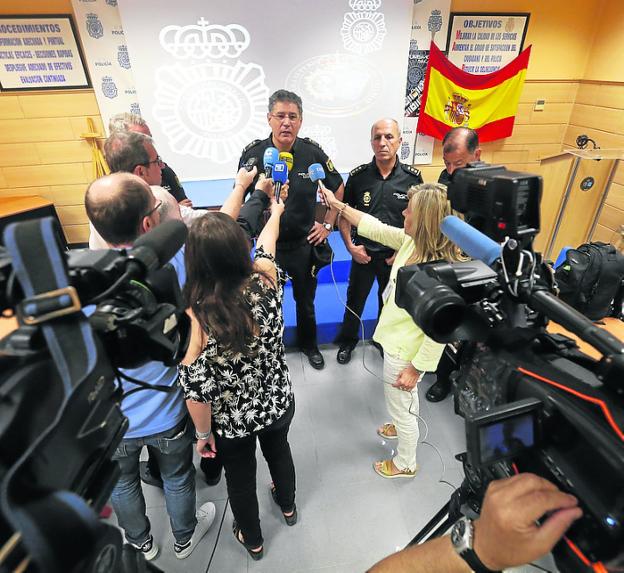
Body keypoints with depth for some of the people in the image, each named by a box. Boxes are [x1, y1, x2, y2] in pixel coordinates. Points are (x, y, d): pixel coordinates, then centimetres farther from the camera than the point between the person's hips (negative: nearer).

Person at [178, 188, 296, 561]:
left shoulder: (199, 314, -32)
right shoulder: (265, 281, -24)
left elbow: (197, 390, -24)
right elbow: (267, 246, -1)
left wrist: (203, 434, -4)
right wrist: (276, 213, 20)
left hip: (232, 420, -2)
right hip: (278, 403, 3)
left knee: (241, 478, 26)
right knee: (279, 450, 33)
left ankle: (253, 540, 55)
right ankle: (288, 506, 63)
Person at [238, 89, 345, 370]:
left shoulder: (312, 152, -9)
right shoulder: (254, 153, -12)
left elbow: (338, 187, 5)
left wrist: (327, 224, 3)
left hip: (304, 243, 1)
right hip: (268, 244, -1)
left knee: (306, 301, 20)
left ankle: (308, 344, 46)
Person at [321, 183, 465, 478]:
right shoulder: (413, 240, -10)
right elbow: (376, 229, 1)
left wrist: (416, 368, -19)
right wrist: (338, 205, 4)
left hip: (404, 351, -8)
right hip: (396, 339, 8)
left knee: (399, 406, 18)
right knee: (405, 399, 35)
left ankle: (405, 463, 46)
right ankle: (404, 427, 65)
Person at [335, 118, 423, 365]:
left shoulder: (412, 177, -8)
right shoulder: (358, 175, -7)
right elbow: (344, 213, 1)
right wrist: (350, 246, -8)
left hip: (396, 255, 1)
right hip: (363, 252, 0)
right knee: (355, 300, 13)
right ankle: (347, 341, 36)